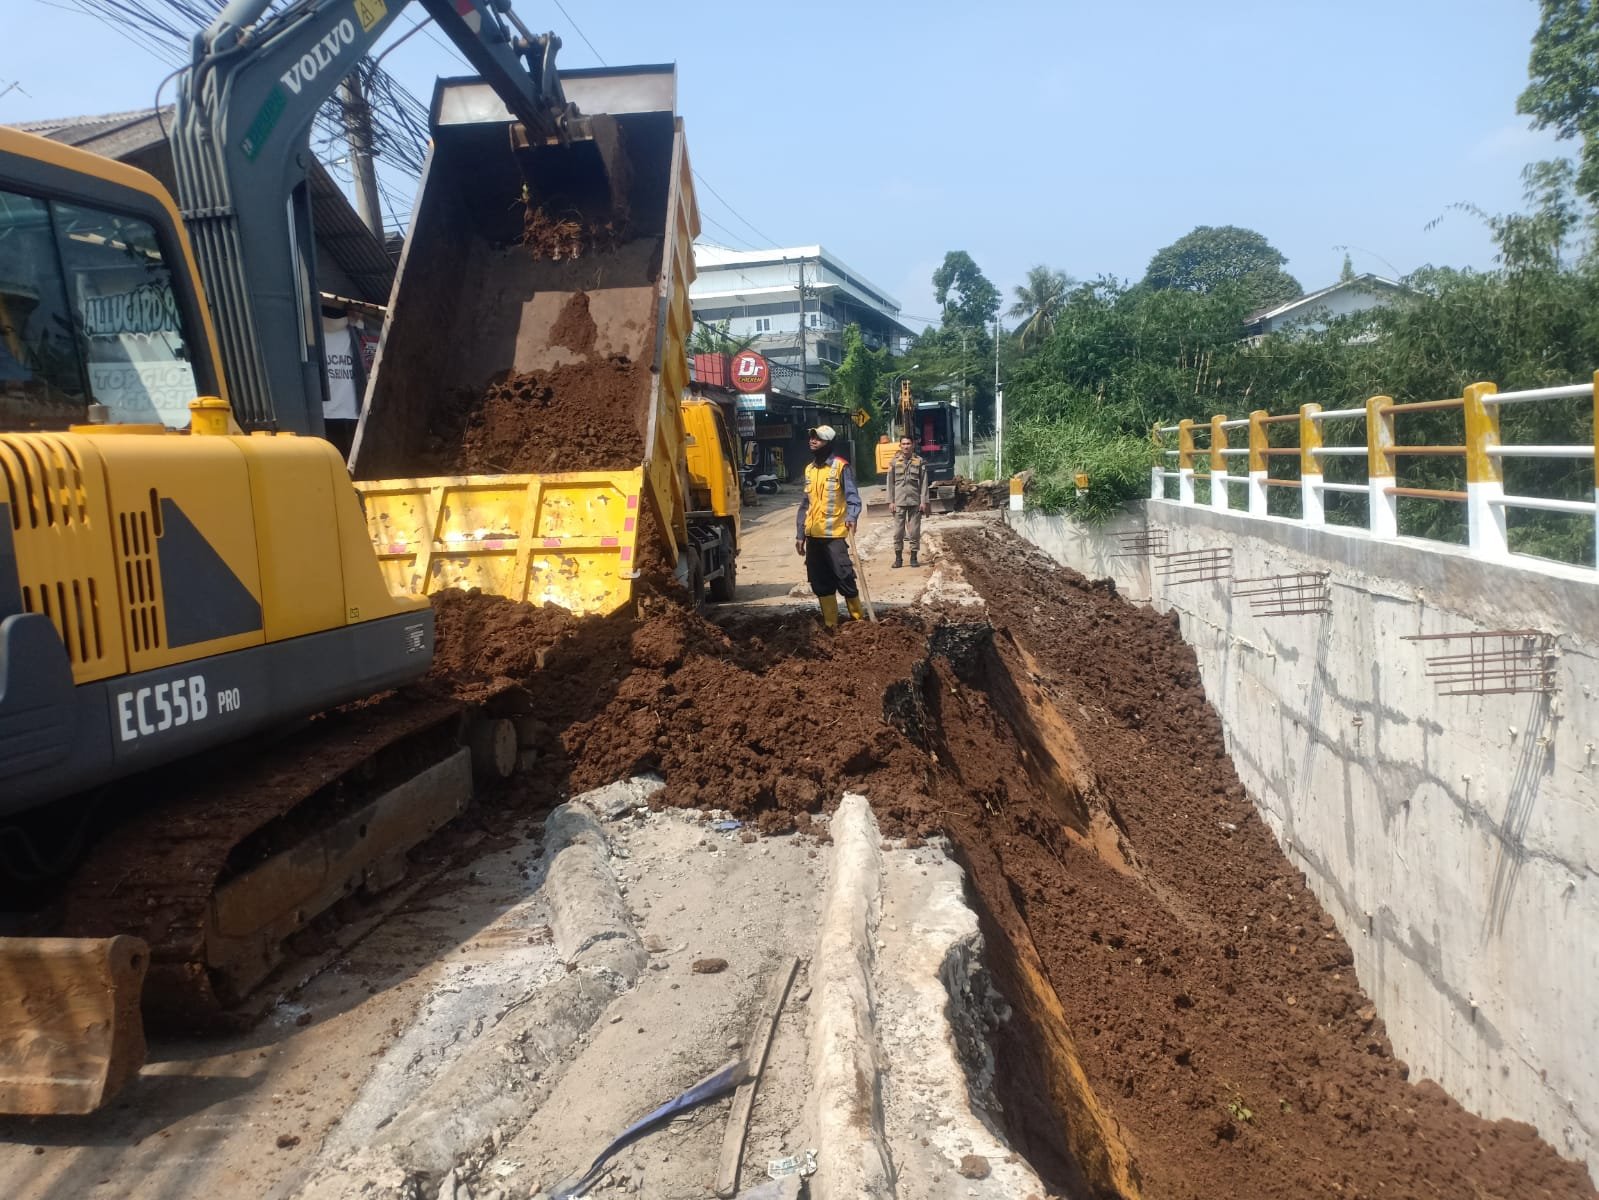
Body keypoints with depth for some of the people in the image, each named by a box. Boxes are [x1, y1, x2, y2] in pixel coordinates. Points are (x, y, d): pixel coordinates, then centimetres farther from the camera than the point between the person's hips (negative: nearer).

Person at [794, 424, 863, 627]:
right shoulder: (809, 469, 14)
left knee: (844, 578, -8)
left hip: (834, 534, -7)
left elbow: (852, 497, -10)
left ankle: (858, 621, 4)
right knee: (820, 583, 9)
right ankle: (830, 624, 18)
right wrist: (800, 534, 14)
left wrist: (851, 517, -30)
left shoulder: (841, 466, -5)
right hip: (813, 535, 7)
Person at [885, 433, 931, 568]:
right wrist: (891, 501, -1)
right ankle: (898, 558, 8)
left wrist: (923, 501, -4)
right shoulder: (894, 462, 5)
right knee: (898, 531, 0)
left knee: (915, 531, 3)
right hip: (899, 501, 0)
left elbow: (924, 483, 2)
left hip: (915, 501, 0)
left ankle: (914, 557, 11)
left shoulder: (920, 461, 3)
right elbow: (890, 483, 6)